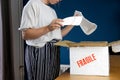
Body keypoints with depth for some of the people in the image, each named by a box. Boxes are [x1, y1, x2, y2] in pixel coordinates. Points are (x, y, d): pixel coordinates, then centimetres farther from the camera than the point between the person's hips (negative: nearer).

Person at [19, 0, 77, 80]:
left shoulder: (52, 10, 18)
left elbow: (57, 34, 15)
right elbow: (25, 34, -16)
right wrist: (48, 28, -26)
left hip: (54, 52, 8)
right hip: (39, 52, -8)